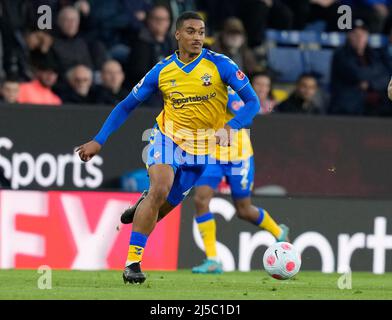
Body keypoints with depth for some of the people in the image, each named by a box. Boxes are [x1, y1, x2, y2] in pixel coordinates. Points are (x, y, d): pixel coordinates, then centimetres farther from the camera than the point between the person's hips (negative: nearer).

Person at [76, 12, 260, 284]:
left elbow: (252, 102, -13)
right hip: (168, 138, -1)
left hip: (202, 147, 1)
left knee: (167, 205, 2)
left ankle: (142, 207, 40)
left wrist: (230, 127, -31)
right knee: (159, 190, -25)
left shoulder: (220, 65, -12)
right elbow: (126, 106, 3)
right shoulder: (162, 71, -6)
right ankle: (133, 261, -19)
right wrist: (98, 141, -3)